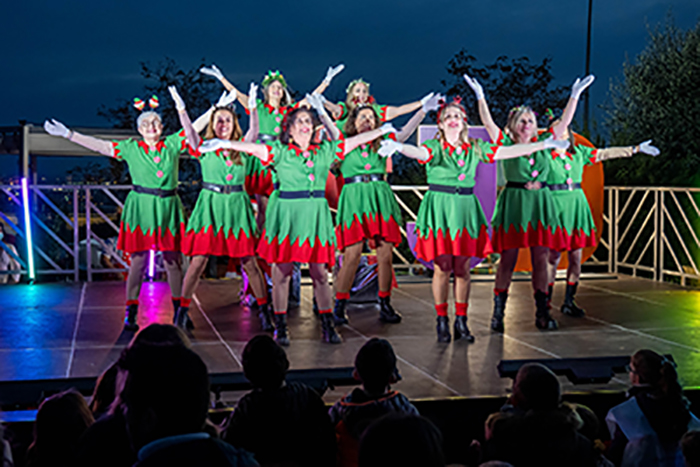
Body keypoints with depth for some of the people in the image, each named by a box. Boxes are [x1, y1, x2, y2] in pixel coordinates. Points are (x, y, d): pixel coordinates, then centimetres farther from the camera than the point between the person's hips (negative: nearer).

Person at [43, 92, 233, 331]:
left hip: (168, 207, 2)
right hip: (141, 208, -2)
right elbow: (99, 145, 5)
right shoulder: (130, 148, 5)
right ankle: (130, 314, 4)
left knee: (174, 261, 4)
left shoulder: (173, 144, 9)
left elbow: (195, 126, 14)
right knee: (138, 260, -1)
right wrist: (67, 134, 2)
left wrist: (218, 107, 15)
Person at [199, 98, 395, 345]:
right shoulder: (280, 152, 2)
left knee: (320, 272, 4)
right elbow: (252, 148, -10)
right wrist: (225, 144, -24)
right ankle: (280, 327, 9)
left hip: (316, 213, 3)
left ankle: (328, 326, 12)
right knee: (282, 271, 1)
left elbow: (355, 140, 18)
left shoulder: (325, 151, 12)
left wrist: (383, 130, 24)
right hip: (286, 213, -3)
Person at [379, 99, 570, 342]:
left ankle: (461, 320, 14)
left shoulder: (475, 147, 9)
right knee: (442, 268, -2)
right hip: (440, 207, -3)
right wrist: (398, 147, -47)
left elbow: (507, 152, 9)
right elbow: (418, 152, -24)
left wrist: (544, 145, 7)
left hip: (466, 207, 3)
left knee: (462, 268, 5)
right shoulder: (434, 147, -3)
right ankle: (442, 321, 8)